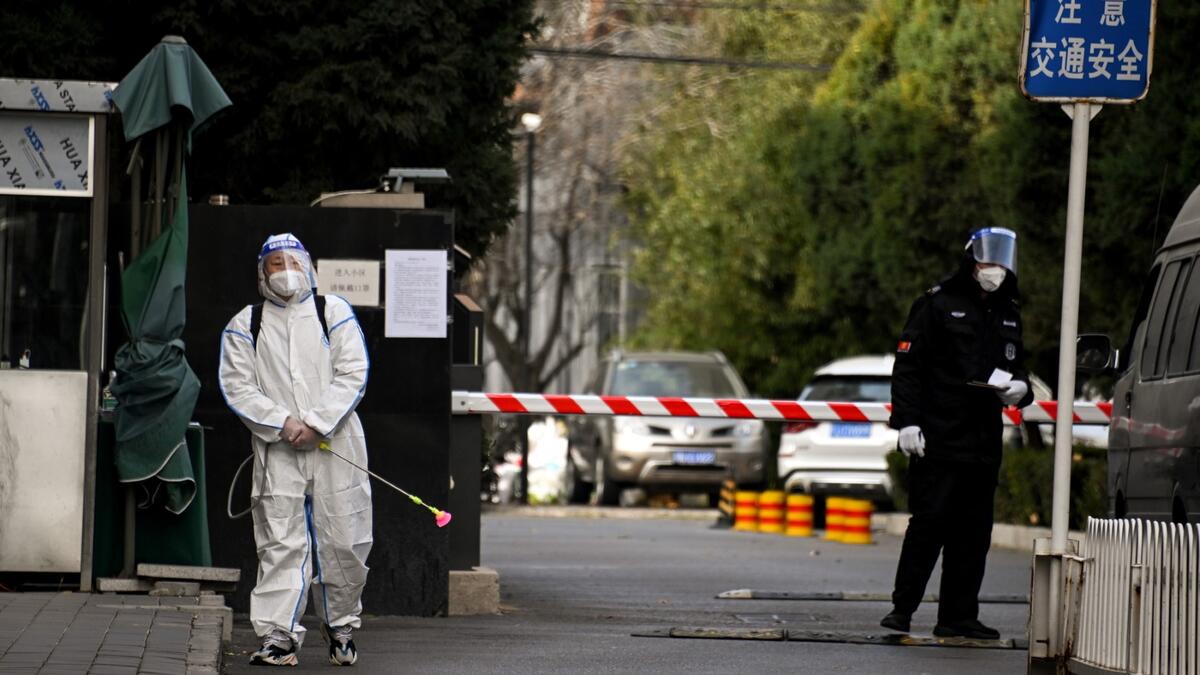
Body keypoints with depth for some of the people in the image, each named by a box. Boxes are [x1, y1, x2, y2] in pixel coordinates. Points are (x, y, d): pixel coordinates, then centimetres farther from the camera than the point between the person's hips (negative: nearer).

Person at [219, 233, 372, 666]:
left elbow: (352, 375, -1)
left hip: (335, 444, 0)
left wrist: (315, 423, -12)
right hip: (276, 451, 0)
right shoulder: (245, 326, 9)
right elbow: (237, 387, 1)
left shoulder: (334, 313, 7)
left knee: (343, 541, 2)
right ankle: (278, 636, -7)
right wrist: (284, 422, -12)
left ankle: (341, 625, 22)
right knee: (280, 544, -6)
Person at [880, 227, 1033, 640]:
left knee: (974, 531, 6)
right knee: (930, 522, -9)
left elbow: (1018, 368, 27)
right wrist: (907, 421, -14)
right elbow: (907, 365, -5)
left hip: (984, 440, 6)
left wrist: (1019, 389, 3)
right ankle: (902, 609, -4)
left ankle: (959, 616, 10)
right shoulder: (939, 304, -2)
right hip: (938, 436, -6)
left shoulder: (1008, 312, 18)